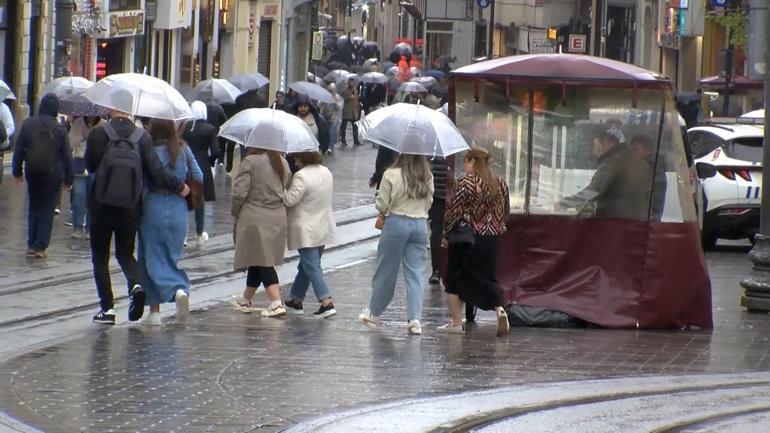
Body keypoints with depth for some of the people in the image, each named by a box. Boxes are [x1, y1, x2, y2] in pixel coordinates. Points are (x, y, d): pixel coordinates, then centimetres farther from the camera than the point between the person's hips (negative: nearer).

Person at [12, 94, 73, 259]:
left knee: (34, 207, 16)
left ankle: (31, 244, 13)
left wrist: (17, 171, 10)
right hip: (53, 175, -2)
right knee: (47, 209, 4)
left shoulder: (28, 125, -3)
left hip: (32, 174, 2)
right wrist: (68, 179, 5)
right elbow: (67, 156, -4)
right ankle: (41, 247, 0)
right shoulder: (60, 129, -8)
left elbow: (18, 150, 0)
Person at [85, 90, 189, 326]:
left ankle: (107, 307, 3)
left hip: (102, 206, -2)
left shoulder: (97, 134, -10)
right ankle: (136, 284, -13)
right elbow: (156, 172, -8)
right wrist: (179, 187, 6)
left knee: (100, 256, 10)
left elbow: (90, 166, 0)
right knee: (125, 253, 17)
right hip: (130, 207, 2)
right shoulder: (143, 137, -5)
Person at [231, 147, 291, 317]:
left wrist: (235, 211, 1)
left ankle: (277, 303, -13)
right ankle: (246, 300, 30)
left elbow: (239, 193, -16)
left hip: (254, 219, -6)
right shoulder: (282, 163, 7)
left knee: (262, 262, -2)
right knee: (258, 260, 17)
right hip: (278, 218, 6)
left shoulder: (250, 162, -14)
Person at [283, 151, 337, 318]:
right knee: (306, 265, 19)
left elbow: (290, 199, -22)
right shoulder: (326, 172, 7)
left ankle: (327, 303, -17)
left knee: (312, 267, -7)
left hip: (306, 231, -8)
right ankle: (296, 299, 30)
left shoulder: (301, 176, -19)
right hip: (324, 227, 8)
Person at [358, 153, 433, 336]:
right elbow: (428, 203, 9)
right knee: (416, 273, 4)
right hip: (420, 225, 3)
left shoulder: (391, 175, -12)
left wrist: (384, 211, 14)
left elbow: (381, 205, -7)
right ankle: (415, 319, -4)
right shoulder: (428, 177, 0)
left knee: (386, 271, 11)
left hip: (396, 223, -3)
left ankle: (374, 313, 24)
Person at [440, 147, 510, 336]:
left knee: (454, 278, 11)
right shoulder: (500, 184, 6)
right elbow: (505, 212, 12)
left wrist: (446, 234, 0)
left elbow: (454, 212, -12)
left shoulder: (466, 183, -13)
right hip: (492, 239, 5)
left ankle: (456, 322, 11)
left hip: (467, 238, -5)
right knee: (488, 278, 12)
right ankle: (499, 310, -13)